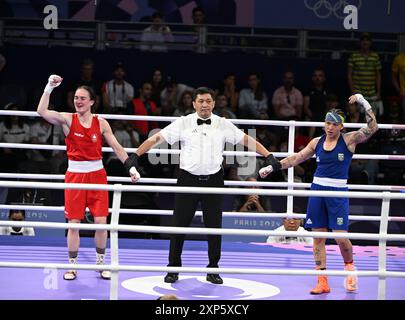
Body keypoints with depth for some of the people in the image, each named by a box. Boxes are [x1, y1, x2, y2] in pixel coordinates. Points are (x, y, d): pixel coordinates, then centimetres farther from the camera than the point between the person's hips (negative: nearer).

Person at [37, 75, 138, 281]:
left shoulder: (101, 123, 2)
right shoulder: (67, 119, -3)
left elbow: (117, 148, 4)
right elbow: (42, 111, -18)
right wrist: (49, 87, -24)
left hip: (97, 174, 1)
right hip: (75, 174, -1)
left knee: (101, 221, -2)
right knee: (73, 223, 0)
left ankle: (100, 263, 15)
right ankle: (72, 266, 11)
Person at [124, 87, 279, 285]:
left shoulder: (223, 125, 3)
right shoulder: (184, 123, -2)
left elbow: (246, 140, 6)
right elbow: (157, 138, -3)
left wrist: (268, 156, -2)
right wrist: (135, 156, -10)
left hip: (213, 179, 1)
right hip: (188, 178, -1)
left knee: (214, 226, 5)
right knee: (179, 225, 1)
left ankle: (213, 270, 19)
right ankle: (173, 269, 14)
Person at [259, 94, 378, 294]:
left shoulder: (349, 140, -3)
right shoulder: (317, 142, 8)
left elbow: (372, 128, -15)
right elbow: (296, 159, 15)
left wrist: (364, 103, -18)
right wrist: (272, 167, 13)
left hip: (338, 192, -4)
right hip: (317, 189, 4)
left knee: (341, 236, -9)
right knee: (318, 236, 2)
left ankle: (350, 266, 22)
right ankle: (322, 282, 7)